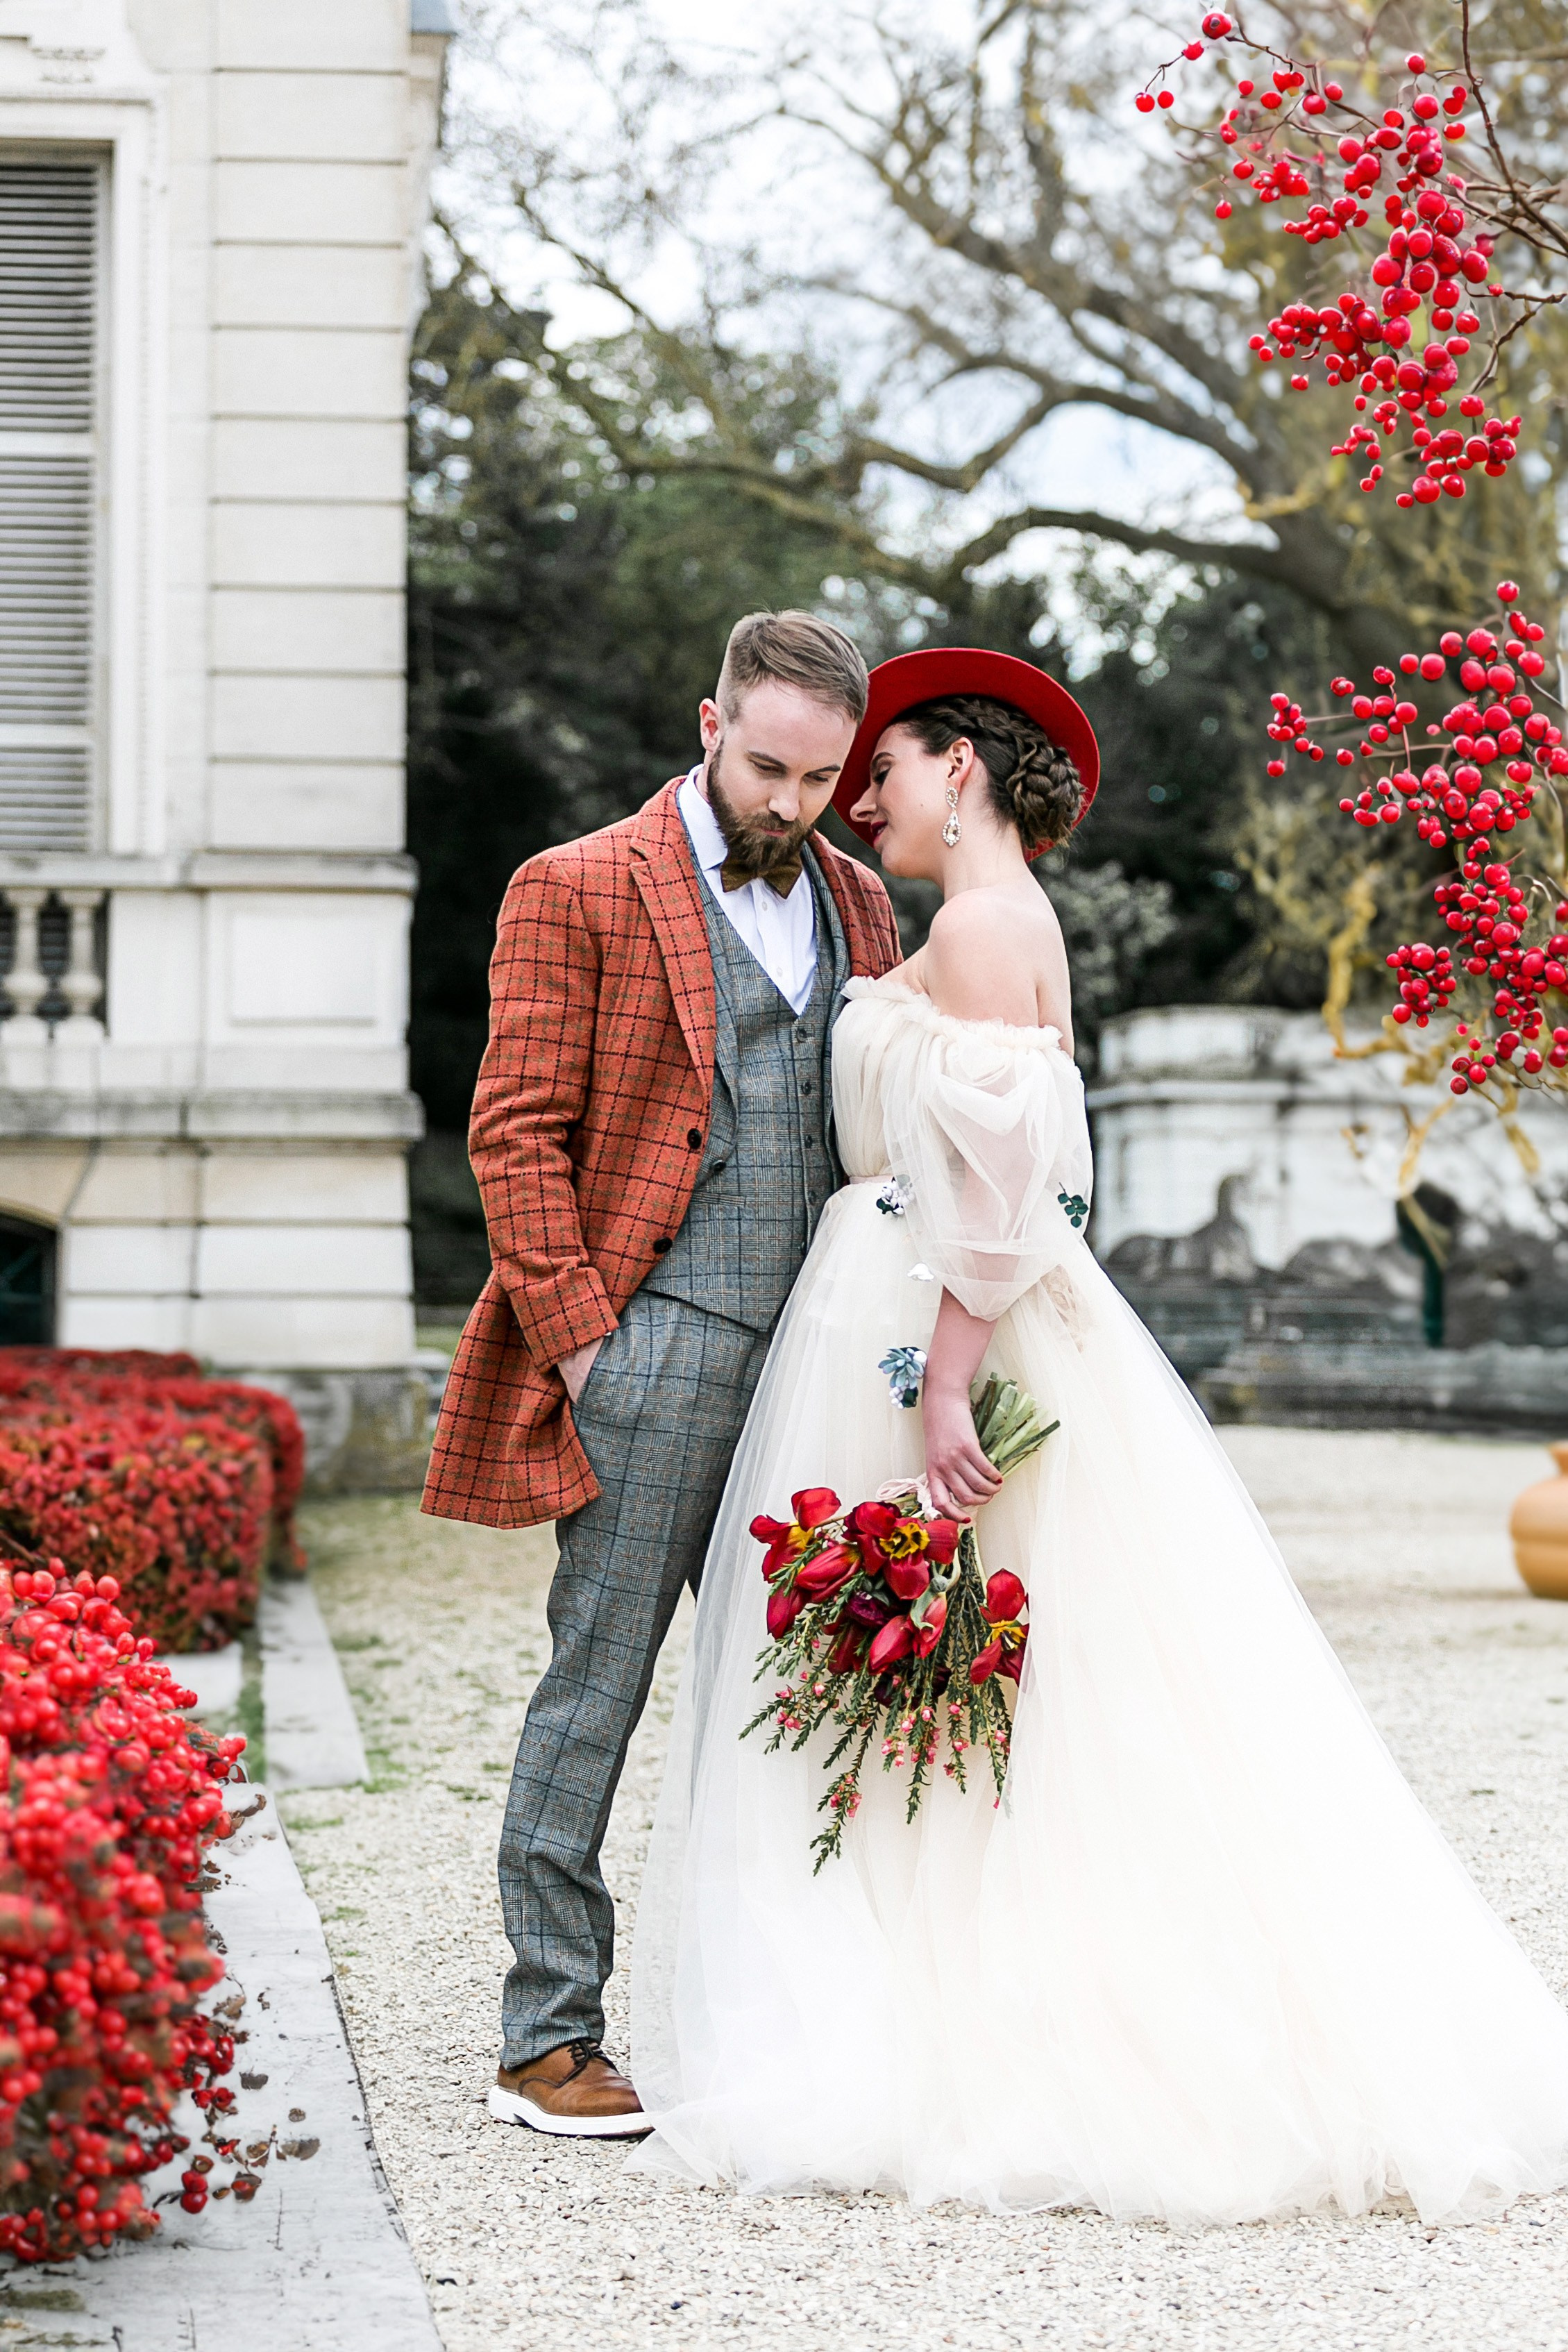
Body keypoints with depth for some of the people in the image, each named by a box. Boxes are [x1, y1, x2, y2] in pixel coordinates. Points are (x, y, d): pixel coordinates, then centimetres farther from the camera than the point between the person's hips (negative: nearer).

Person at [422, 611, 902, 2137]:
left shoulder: (856, 903, 16)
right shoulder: (581, 891, -2)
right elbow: (515, 1131, -6)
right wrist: (574, 1333, -11)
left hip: (820, 1355, 6)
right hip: (658, 1347, -6)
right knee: (598, 1683, -2)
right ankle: (548, 2038, 4)